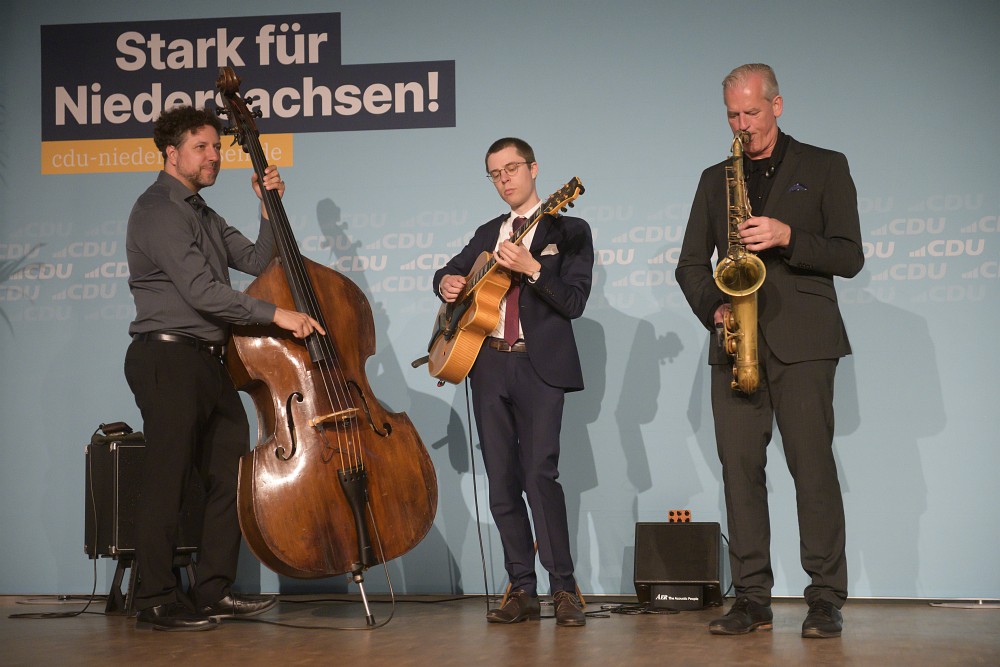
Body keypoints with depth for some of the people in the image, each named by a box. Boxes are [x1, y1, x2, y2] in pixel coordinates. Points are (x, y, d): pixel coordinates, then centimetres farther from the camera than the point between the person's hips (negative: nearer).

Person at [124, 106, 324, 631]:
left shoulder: (202, 215, 22)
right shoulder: (158, 210, -9)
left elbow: (256, 262, 14)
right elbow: (201, 290, -19)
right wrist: (275, 314, -19)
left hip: (208, 361, 9)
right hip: (167, 357, -9)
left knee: (230, 475, 7)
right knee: (167, 480, -6)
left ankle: (214, 592, 15)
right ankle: (157, 602, 0)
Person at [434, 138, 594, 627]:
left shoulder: (568, 231, 3)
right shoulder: (487, 234, 19)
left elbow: (574, 302, -7)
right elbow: (451, 271, 29)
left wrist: (531, 267, -21)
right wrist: (446, 283, 4)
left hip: (538, 366, -5)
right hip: (488, 365, 6)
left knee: (540, 473, -17)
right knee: (502, 481, 4)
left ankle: (564, 589, -12)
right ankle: (523, 591, 9)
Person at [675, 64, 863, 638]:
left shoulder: (825, 167, 8)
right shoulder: (715, 179, 18)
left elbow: (849, 256, 1)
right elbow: (691, 264, 17)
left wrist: (787, 238, -14)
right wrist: (714, 307, -2)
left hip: (802, 341, -3)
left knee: (813, 466, -7)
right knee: (740, 468, -1)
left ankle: (826, 600, -2)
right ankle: (753, 600, 4)